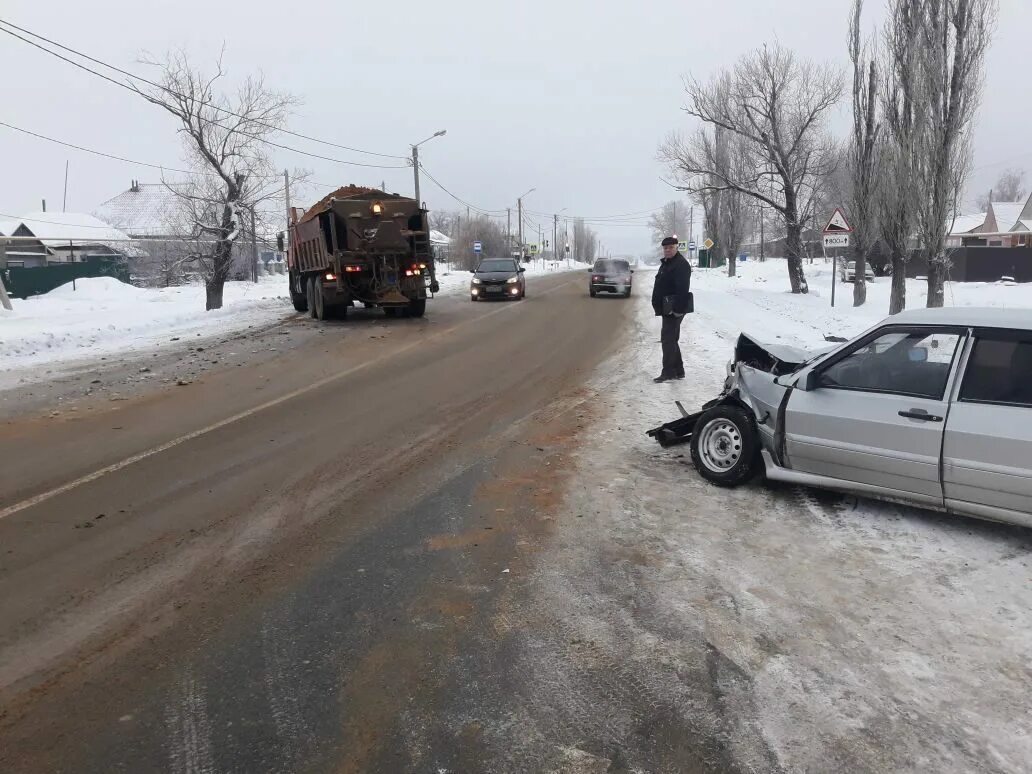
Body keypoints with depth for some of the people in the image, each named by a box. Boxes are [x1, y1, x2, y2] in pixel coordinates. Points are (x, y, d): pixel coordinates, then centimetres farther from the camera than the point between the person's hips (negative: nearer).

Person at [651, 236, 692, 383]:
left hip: (674, 310, -11)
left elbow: (683, 289, -24)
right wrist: (659, 307, 21)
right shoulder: (666, 263, 18)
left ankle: (668, 372, -7)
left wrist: (678, 308, -30)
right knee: (671, 340, 15)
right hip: (667, 309, 11)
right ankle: (678, 371, 24)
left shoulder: (681, 264, -15)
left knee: (668, 340, -10)